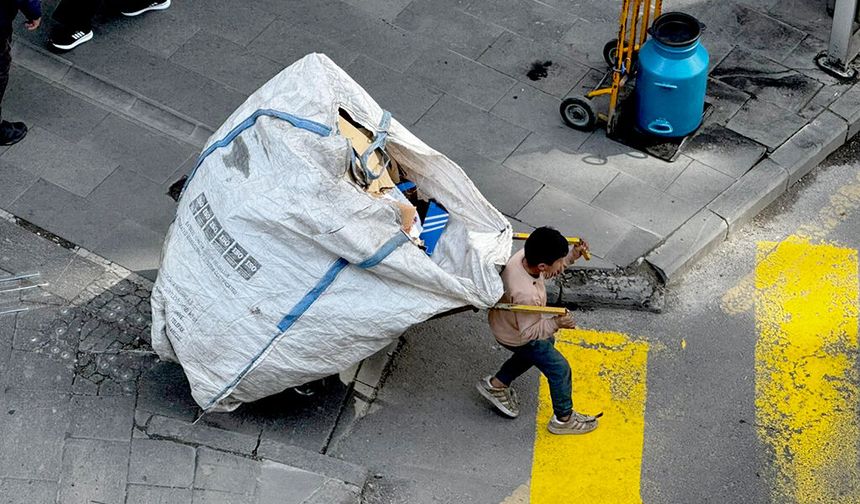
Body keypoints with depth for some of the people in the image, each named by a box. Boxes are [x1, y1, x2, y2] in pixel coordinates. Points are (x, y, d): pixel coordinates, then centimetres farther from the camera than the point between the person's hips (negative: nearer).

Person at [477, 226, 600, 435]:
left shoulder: (525, 256, -24)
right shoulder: (526, 296, -45)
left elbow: (546, 273, -1)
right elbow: (529, 332, -31)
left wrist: (573, 254, -12)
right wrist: (556, 323, -44)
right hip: (515, 336, -8)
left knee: (545, 344, 34)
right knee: (559, 369, 7)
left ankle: (496, 385, 43)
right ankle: (563, 419, 30)